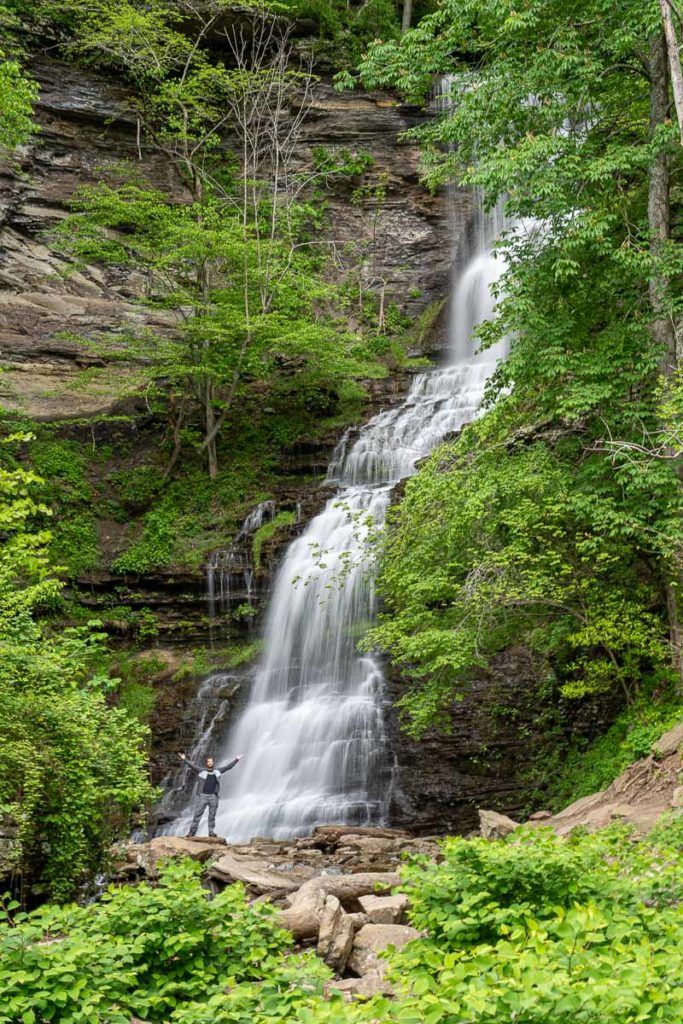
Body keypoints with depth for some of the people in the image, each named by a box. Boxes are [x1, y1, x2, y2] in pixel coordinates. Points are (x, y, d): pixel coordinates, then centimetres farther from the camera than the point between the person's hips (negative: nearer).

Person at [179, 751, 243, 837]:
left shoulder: (217, 771, 10)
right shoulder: (201, 771, 2)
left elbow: (228, 766, 15)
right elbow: (192, 765, -6)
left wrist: (236, 759, 16)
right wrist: (184, 759, -17)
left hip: (213, 796, 2)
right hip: (203, 796, -2)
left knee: (212, 815, 6)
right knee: (197, 814, -2)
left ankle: (211, 832, 12)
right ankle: (192, 831, 1)